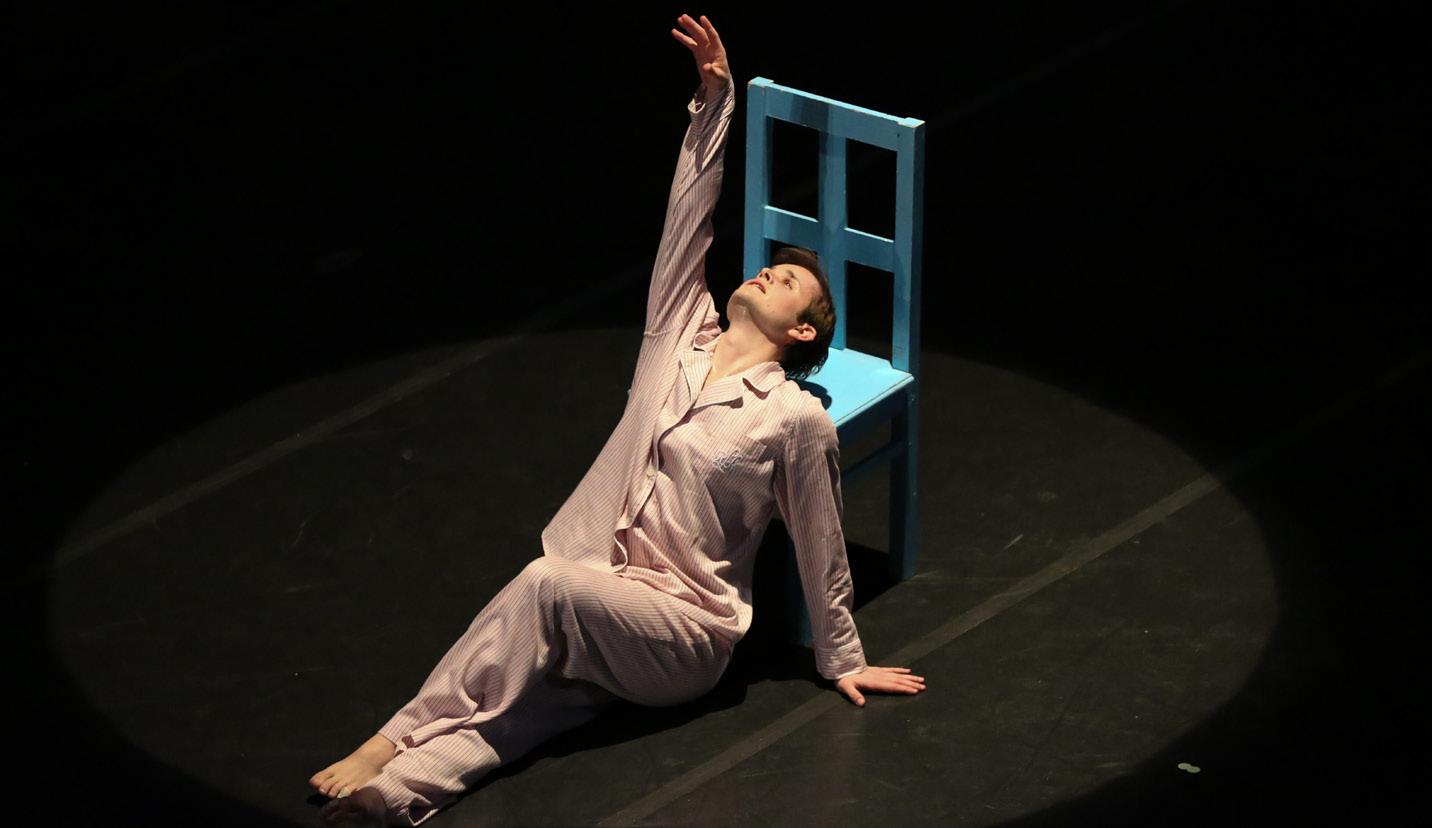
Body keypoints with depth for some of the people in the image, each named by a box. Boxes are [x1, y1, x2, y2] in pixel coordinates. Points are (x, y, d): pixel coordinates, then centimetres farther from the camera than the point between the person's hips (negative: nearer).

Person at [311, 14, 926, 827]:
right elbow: (688, 220, 10)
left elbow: (821, 548, 6)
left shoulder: (797, 418, 0)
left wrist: (844, 660, 13)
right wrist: (715, 99, 4)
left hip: (687, 636, -4)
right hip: (599, 606, 4)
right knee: (519, 705, -25)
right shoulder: (680, 340, 15)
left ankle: (396, 742, -30)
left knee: (548, 584, -33)